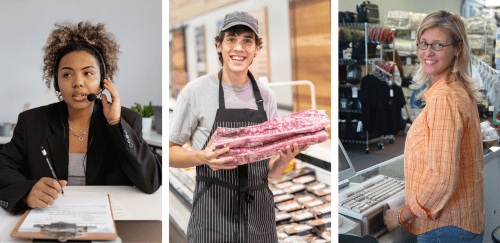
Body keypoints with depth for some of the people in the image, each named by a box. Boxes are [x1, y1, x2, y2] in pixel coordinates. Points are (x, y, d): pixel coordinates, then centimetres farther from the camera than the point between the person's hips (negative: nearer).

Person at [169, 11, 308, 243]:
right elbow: (170, 152, -3)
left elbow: (270, 171, 9)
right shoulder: (195, 91, -6)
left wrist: (286, 157, -11)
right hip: (212, 217, -3)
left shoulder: (266, 96, 6)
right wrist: (203, 157, -21)